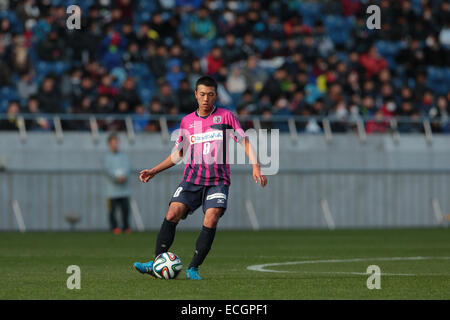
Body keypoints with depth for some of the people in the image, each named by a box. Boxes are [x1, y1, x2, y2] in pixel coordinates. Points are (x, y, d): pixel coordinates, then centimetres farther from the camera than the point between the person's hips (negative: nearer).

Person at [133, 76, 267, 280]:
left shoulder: (225, 116, 4)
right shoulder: (187, 121, 12)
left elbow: (244, 142, 2)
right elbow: (178, 154, 22)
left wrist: (256, 166, -12)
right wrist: (154, 171, 14)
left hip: (218, 180, -2)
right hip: (192, 178, 2)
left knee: (211, 221, -20)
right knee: (172, 214, -16)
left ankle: (193, 269, -11)